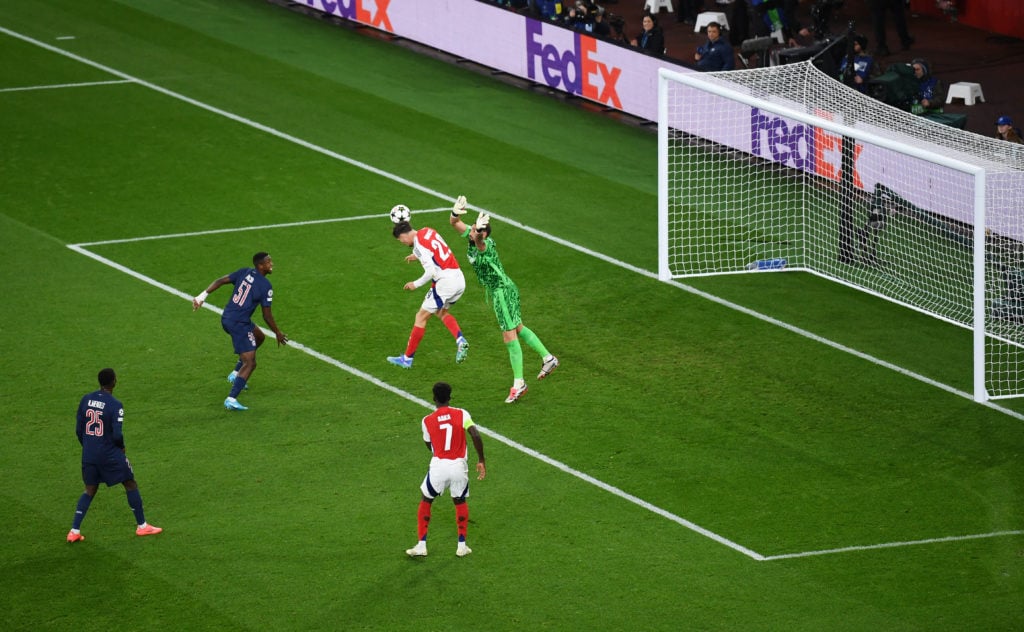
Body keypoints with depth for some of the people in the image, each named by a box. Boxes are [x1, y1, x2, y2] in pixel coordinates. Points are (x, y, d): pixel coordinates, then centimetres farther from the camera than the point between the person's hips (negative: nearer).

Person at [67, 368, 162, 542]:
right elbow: (117, 434, -20)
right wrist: (121, 447, 2)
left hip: (89, 454, 5)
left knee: (90, 490, 17)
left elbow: (78, 429, 6)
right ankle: (142, 526, 19)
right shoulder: (115, 405, -17)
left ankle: (74, 531, 8)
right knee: (131, 485, 12)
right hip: (110, 454, -5)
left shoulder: (86, 400, 0)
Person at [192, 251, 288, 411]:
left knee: (259, 337, 31)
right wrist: (278, 333, 4)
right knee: (250, 363, -6)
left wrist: (203, 295, 1)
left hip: (226, 318, 8)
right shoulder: (265, 286, -13)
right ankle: (231, 400, -17)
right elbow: (267, 316, -10)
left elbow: (220, 281, -1)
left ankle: (236, 373, 30)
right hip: (239, 324, -8)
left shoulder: (244, 272, 6)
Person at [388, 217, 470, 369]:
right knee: (441, 312, 27)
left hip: (445, 282, -9)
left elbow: (431, 272, -20)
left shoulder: (418, 245, -15)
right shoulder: (428, 232, 10)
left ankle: (407, 358, 13)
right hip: (459, 279, 9)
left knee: (421, 317, 5)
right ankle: (461, 341, 4)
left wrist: (416, 284, -6)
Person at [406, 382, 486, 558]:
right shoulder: (462, 414, -2)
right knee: (460, 501, 24)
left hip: (438, 465, -1)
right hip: (459, 465, 1)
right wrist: (481, 461, -5)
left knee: (425, 502, 20)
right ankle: (462, 545, 20)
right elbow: (476, 436, -12)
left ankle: (421, 545, 15)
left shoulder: (427, 421, -1)